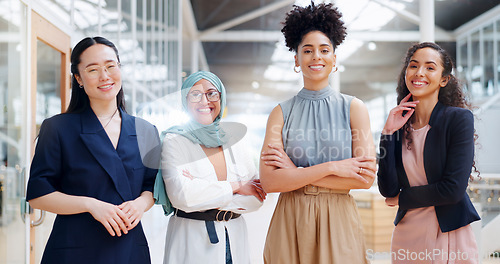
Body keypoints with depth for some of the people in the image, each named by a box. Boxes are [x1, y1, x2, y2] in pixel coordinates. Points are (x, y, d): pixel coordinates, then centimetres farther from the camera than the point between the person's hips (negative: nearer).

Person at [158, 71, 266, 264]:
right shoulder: (174, 141, -6)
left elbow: (256, 200, -1)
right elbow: (181, 195, -21)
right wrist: (235, 186, -13)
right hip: (191, 241, -4)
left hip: (235, 239, 4)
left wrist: (207, 197, -14)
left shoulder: (233, 139, 6)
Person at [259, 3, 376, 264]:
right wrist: (331, 167, -15)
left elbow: (365, 178, -8)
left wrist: (297, 173, -10)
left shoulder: (353, 107, 1)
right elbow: (269, 181, -9)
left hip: (337, 221, 0)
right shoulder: (281, 113, 2)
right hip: (290, 222, 0)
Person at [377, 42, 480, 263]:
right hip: (406, 234, 4)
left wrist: (402, 198, -5)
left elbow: (453, 189, -16)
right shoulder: (400, 124, 2)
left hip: (450, 234, -4)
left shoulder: (459, 119, -9)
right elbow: (387, 189, -7)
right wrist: (388, 133, -11)